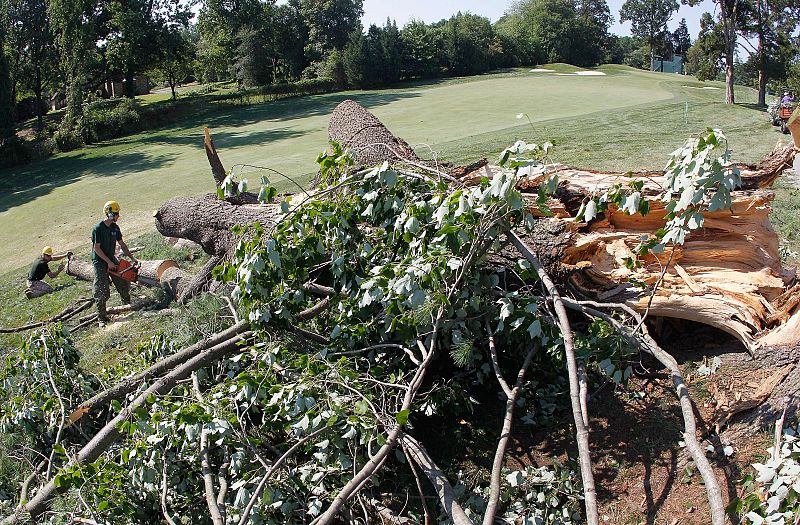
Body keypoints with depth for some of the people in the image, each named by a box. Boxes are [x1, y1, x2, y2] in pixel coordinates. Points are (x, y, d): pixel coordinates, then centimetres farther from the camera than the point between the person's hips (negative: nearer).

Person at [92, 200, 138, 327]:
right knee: (102, 292, -6)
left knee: (124, 283, 6)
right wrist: (109, 262, -19)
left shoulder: (115, 227, 3)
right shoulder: (98, 229, -18)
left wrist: (132, 258, 5)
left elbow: (122, 244, 10)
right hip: (100, 262, -7)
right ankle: (101, 319, 1)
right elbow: (97, 248, -18)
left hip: (111, 259, 7)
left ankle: (129, 305, 26)